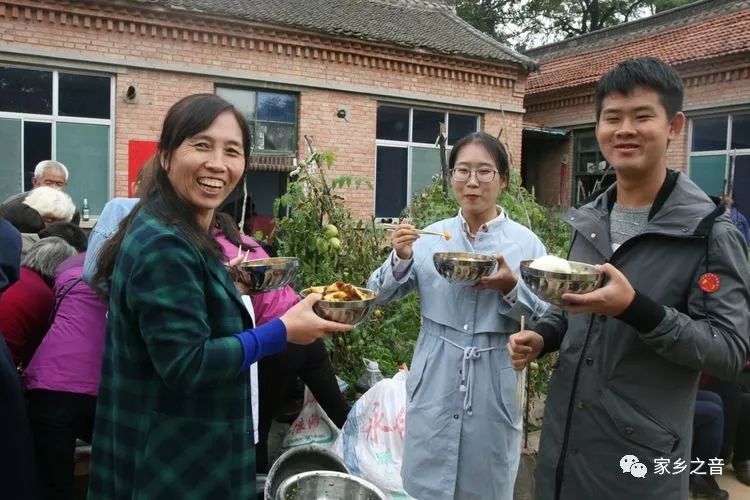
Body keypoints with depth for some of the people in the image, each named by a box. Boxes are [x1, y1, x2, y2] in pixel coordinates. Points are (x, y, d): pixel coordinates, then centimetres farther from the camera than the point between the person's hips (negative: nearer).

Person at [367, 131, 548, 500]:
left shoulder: (526, 243, -5)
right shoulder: (430, 237, 0)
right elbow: (379, 296, 1)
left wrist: (512, 288, -21)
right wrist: (400, 259, -17)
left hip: (493, 390, -1)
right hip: (434, 387, 1)